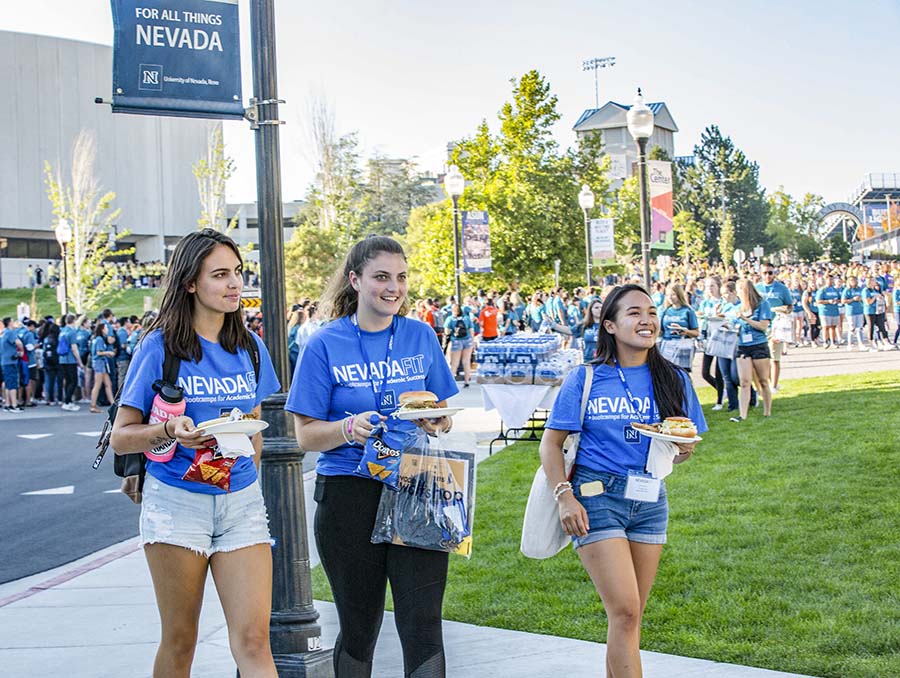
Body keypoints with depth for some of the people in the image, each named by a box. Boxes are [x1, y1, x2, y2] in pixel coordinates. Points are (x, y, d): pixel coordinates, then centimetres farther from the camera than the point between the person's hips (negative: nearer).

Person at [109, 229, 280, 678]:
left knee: (253, 641, -6)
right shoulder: (160, 346, -5)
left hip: (241, 502, 3)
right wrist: (170, 431, -22)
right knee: (180, 642, 8)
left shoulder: (249, 348, 8)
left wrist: (248, 473, 13)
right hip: (178, 501, -3)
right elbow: (120, 437, -5)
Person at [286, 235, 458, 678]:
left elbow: (442, 413, 14)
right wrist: (350, 428, -22)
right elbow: (306, 434, -3)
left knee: (423, 626, -6)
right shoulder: (325, 345, -2)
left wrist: (435, 423, -9)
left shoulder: (421, 337, 7)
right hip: (349, 494, -1)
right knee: (358, 629, 12)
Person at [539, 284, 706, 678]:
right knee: (624, 612, -12)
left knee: (629, 617, 9)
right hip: (596, 495, -4)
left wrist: (682, 451, -11)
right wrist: (565, 497, -14)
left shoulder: (673, 380, 7)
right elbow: (551, 443, -2)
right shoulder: (585, 379, -3)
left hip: (650, 500, 4)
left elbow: (683, 447, 13)